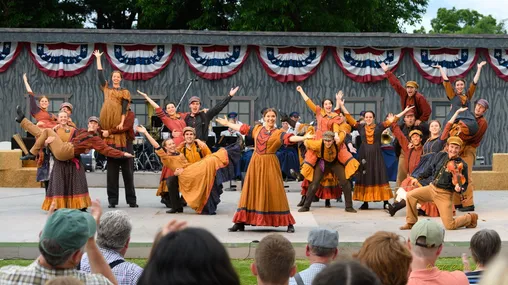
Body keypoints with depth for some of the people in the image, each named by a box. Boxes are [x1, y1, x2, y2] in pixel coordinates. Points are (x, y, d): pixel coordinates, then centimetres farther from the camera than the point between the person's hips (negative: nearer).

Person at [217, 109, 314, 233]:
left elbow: (290, 138, -19)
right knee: (250, 191, 6)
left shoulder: (278, 133, -3)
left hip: (270, 164, -4)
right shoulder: (257, 129, 10)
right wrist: (227, 124, 29)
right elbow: (242, 128, 21)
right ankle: (240, 223, 11)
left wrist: (304, 137, -35)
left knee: (274, 192, -6)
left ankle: (289, 223, -1)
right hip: (255, 163, 4)